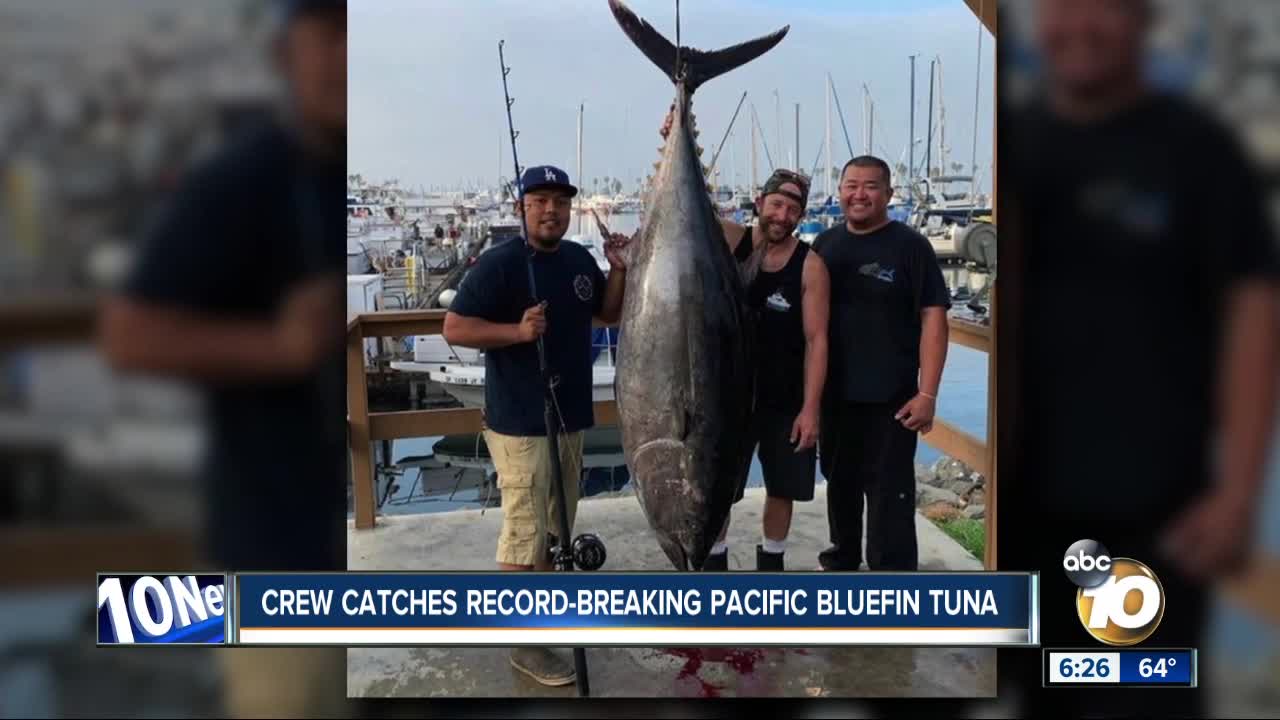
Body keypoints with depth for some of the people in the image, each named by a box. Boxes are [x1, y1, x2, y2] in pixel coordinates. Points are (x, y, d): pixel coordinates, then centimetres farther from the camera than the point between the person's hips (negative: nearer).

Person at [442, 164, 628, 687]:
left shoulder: (579, 259, 7)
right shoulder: (499, 263, -14)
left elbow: (608, 315, 18)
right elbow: (454, 328, -16)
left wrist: (619, 271, 1)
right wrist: (518, 331, -28)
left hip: (570, 413, 8)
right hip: (519, 420, -8)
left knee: (554, 525, 19)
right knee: (525, 533, -5)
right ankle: (523, 643, 6)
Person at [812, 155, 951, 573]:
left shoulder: (910, 246, -8)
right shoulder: (825, 243, 7)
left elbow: (933, 319, -11)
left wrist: (927, 393, -17)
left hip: (890, 397, -5)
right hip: (834, 392, 5)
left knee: (890, 492, -2)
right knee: (839, 480, 19)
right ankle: (843, 556, 38)